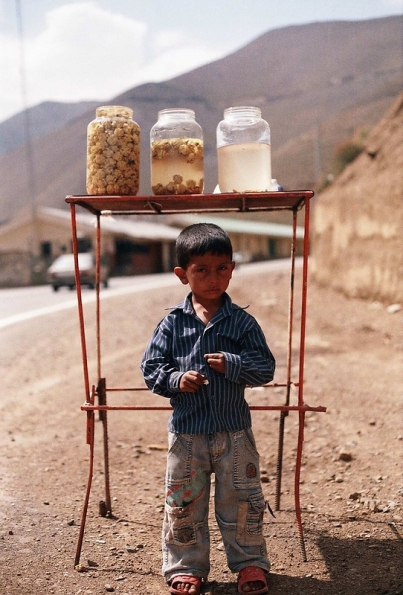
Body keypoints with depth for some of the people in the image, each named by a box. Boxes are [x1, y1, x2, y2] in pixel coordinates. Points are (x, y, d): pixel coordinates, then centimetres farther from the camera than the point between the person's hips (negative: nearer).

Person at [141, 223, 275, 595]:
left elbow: (265, 367, -6)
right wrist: (176, 379, -19)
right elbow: (151, 367, -1)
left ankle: (249, 562, 30)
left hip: (234, 430, 0)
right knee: (183, 503, 11)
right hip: (186, 431, 0)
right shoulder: (173, 323, -3)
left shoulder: (242, 322, -4)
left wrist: (233, 365, -22)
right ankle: (186, 565, 28)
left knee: (243, 501, 11)